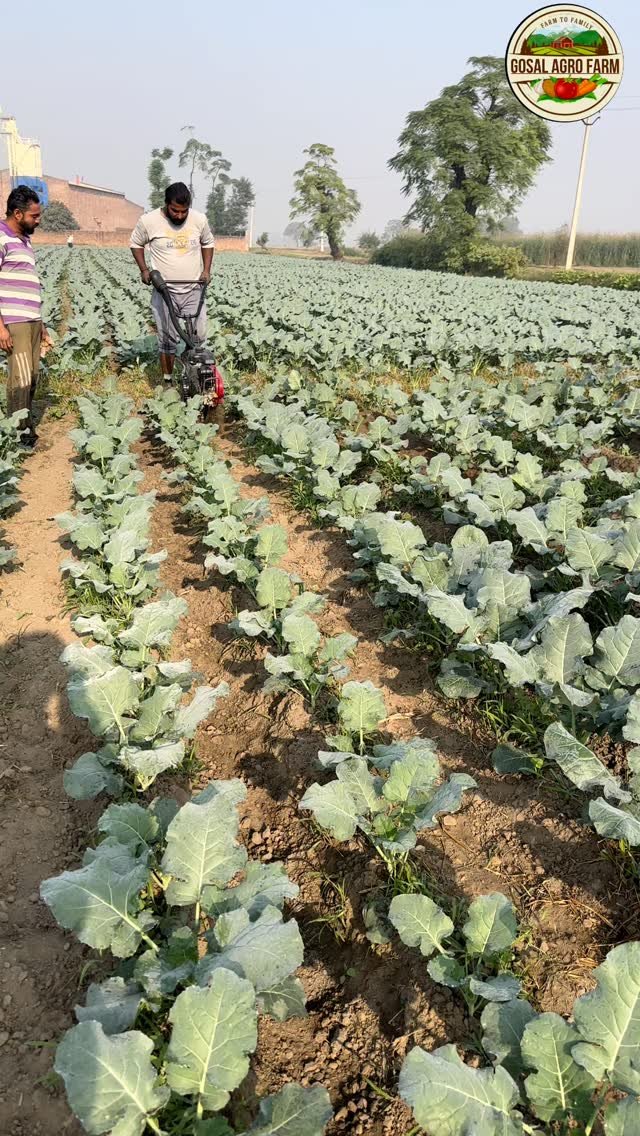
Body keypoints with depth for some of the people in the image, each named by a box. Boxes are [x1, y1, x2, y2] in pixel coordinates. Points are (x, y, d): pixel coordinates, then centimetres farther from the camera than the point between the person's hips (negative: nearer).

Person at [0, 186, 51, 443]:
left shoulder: (23, 240, 18)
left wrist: (40, 324, 22)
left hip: (31, 321, 8)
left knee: (31, 377, 7)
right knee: (21, 378, -9)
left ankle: (26, 429, 13)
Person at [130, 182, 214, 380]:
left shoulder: (199, 219, -2)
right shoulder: (149, 221, -8)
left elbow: (208, 243, 16)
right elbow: (136, 243, 8)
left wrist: (206, 270, 5)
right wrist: (144, 269, -2)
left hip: (194, 289, 2)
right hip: (165, 291, -2)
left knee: (199, 335, 1)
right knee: (167, 339, -1)